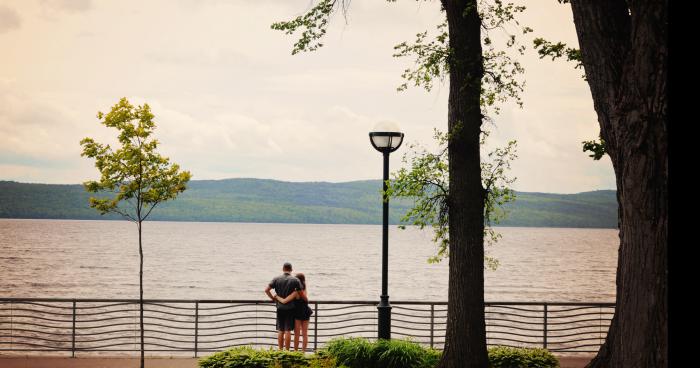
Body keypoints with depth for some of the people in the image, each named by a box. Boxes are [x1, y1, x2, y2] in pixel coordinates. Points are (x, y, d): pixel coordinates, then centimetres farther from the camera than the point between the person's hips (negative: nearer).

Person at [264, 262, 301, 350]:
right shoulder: (295, 280, -5)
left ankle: (280, 350, 10)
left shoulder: (276, 279, 0)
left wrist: (273, 299, 6)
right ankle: (287, 351, -2)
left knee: (280, 331, 9)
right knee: (288, 330, -1)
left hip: (280, 308, 2)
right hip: (290, 308, -2)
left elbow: (266, 290, -7)